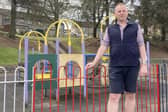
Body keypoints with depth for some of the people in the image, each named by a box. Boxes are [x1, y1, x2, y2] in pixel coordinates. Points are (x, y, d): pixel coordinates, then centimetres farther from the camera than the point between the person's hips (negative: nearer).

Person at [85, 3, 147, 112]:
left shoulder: (135, 27, 7)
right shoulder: (110, 29, 10)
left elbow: (141, 46, 2)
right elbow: (103, 46, 5)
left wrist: (144, 65, -6)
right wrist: (95, 62, -7)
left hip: (132, 66, 0)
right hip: (115, 67, 0)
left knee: (131, 95, 7)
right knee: (114, 97, -6)